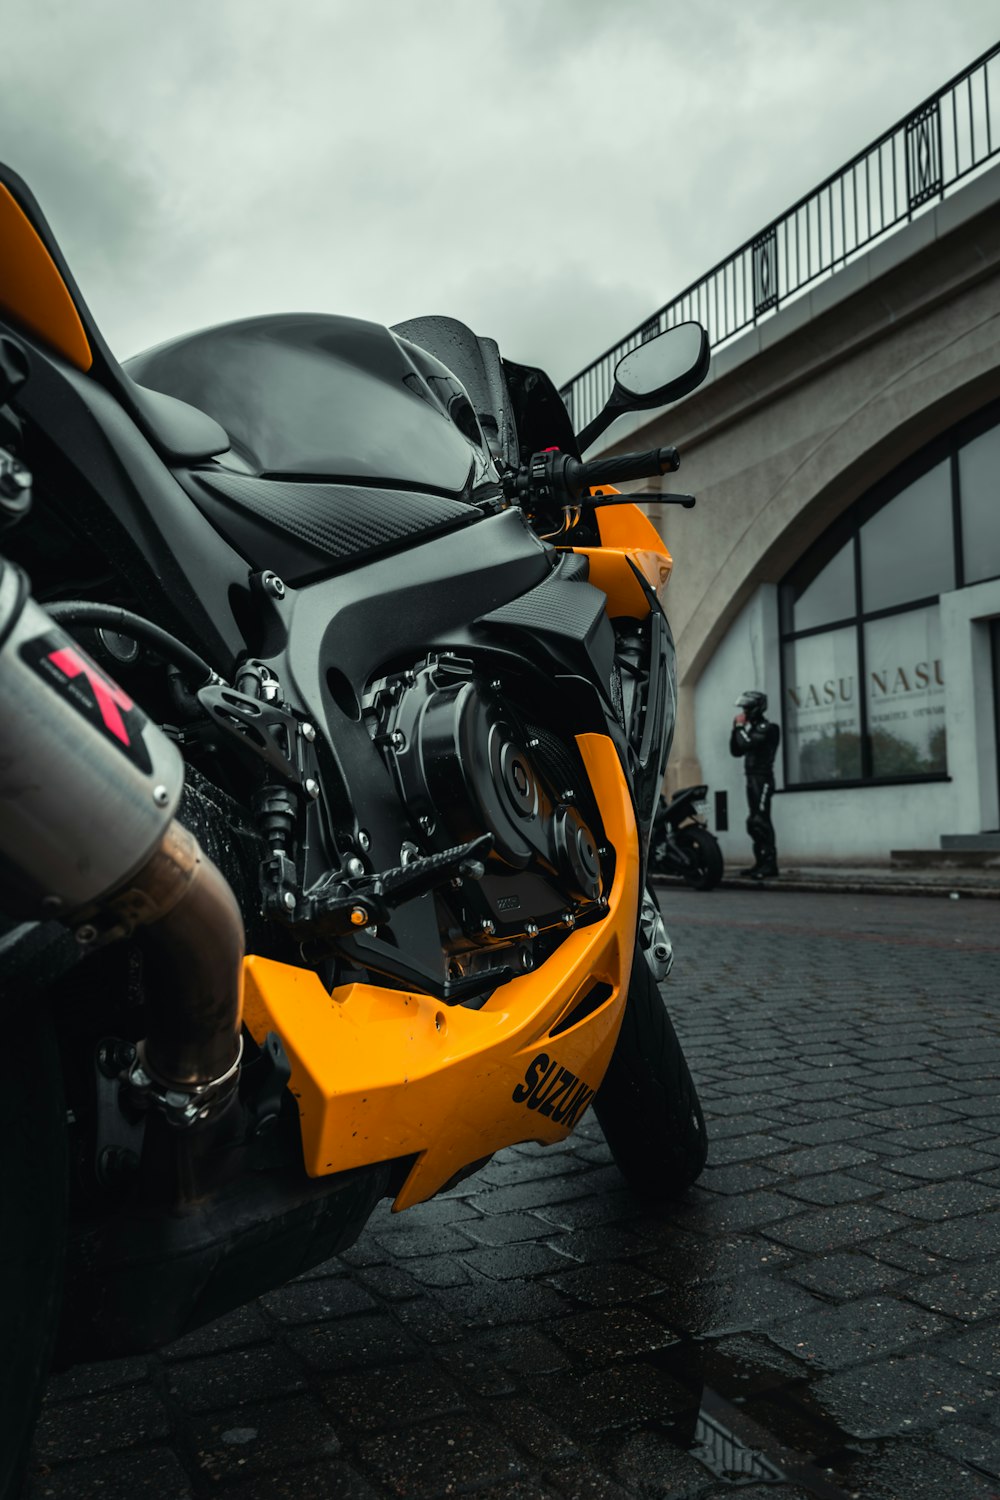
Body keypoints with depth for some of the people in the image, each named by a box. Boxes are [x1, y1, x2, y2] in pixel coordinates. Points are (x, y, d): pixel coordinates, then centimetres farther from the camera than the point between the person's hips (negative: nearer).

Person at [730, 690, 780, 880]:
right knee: (754, 823, 10)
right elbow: (736, 751, 18)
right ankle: (761, 863, 14)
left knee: (761, 822, -15)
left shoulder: (766, 728, -9)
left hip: (762, 780, -10)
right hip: (753, 780, 10)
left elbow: (746, 744, -23)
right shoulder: (752, 729, 19)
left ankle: (770, 866, -17)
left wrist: (741, 727, -7)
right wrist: (736, 729, 8)